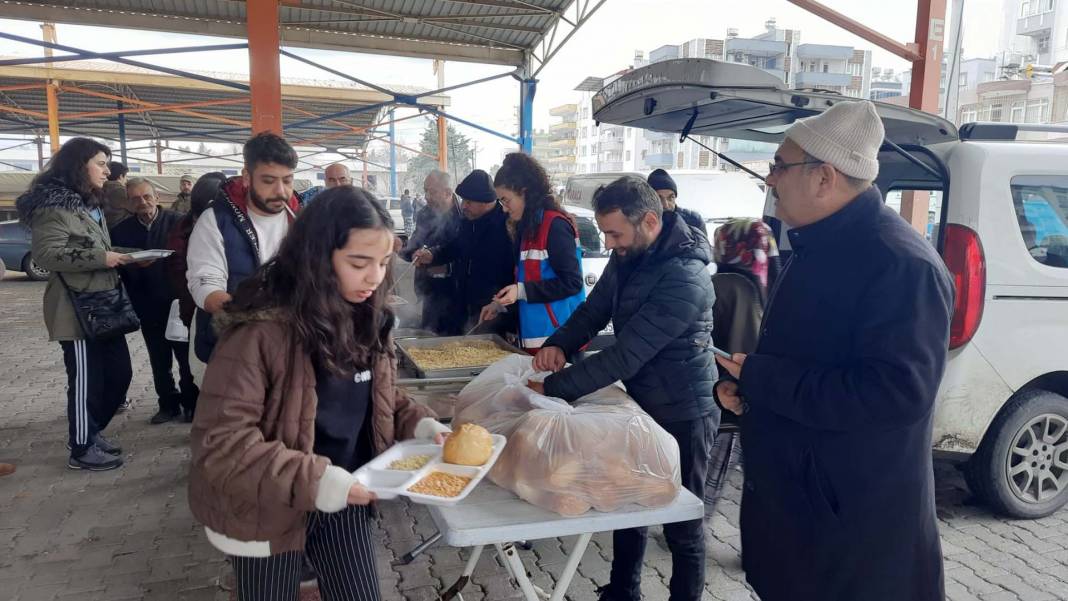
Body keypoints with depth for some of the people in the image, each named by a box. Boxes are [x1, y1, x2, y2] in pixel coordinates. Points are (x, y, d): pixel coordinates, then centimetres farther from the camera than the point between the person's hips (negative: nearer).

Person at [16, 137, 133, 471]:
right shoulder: (53, 204, -10)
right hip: (77, 310, -9)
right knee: (86, 380, -2)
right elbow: (47, 253, -20)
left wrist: (119, 257, 11)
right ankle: (82, 449, 13)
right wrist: (101, 258, -22)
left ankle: (90, 432, 29)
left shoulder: (91, 204, 20)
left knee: (119, 373, 12)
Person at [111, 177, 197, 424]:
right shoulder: (121, 231, 4)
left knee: (186, 357, 5)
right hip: (148, 308, 3)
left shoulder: (177, 222, -7)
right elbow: (119, 269, 1)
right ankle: (169, 404, 25)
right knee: (159, 362, 13)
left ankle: (191, 403, 18)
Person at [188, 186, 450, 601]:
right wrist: (310, 480, -32)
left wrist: (418, 424, -8)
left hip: (343, 501, 5)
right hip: (270, 511, -4)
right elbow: (221, 439, -26)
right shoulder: (261, 329, -25)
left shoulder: (368, 317, -4)